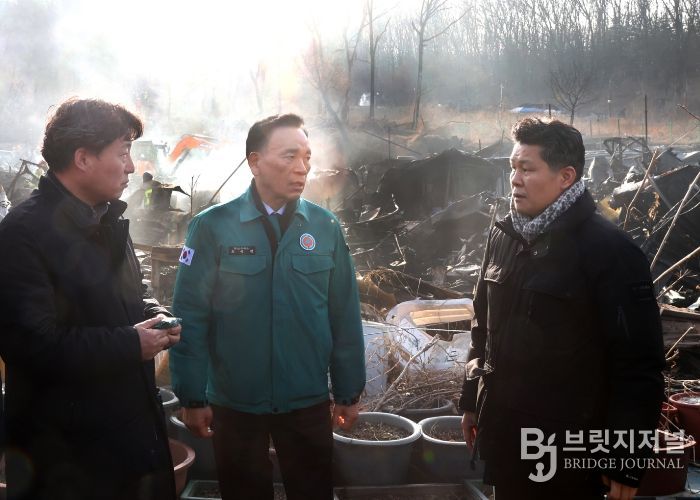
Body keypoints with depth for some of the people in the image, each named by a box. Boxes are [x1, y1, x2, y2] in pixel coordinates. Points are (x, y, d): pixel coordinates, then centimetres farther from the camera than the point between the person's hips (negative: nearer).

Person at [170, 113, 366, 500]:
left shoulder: (325, 228, -2)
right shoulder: (212, 227, -9)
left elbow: (345, 317, 1)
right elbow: (190, 317, -8)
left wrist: (348, 393, 3)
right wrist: (192, 397, -7)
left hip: (309, 403, 2)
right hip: (234, 403, -2)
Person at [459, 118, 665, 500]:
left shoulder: (609, 250, -15)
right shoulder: (503, 236, 5)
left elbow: (638, 365, -15)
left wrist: (625, 462, -13)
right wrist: (471, 401, 15)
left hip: (568, 446, -6)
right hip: (502, 434, 6)